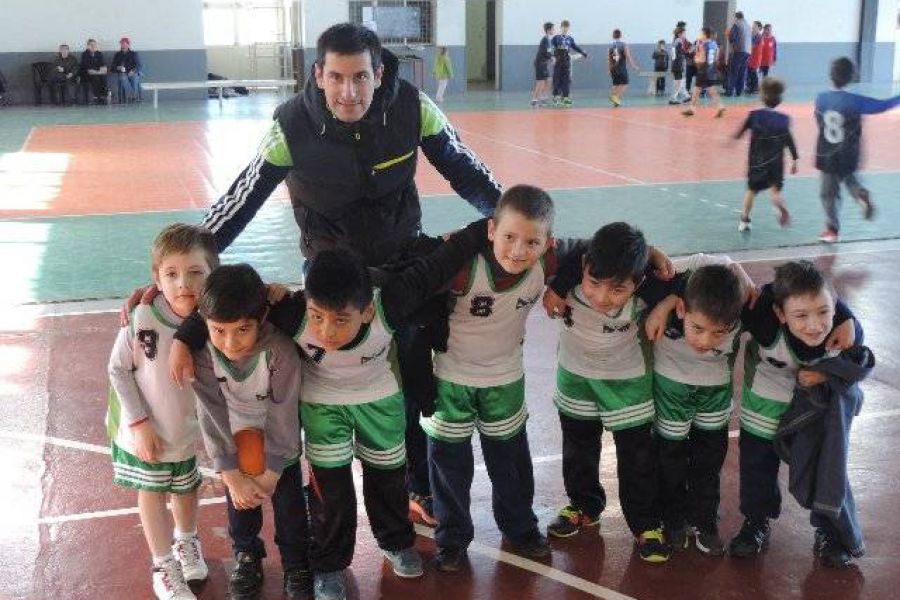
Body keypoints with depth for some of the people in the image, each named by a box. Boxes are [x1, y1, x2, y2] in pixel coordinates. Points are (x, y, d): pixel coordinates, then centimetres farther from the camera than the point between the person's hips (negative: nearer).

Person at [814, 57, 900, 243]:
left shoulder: (821, 99, -10)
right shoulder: (856, 102, -18)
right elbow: (884, 105, -7)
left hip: (826, 156, 1)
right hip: (848, 157, -1)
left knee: (829, 192, 11)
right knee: (849, 177, 28)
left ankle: (832, 230, 16)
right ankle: (862, 195, -1)